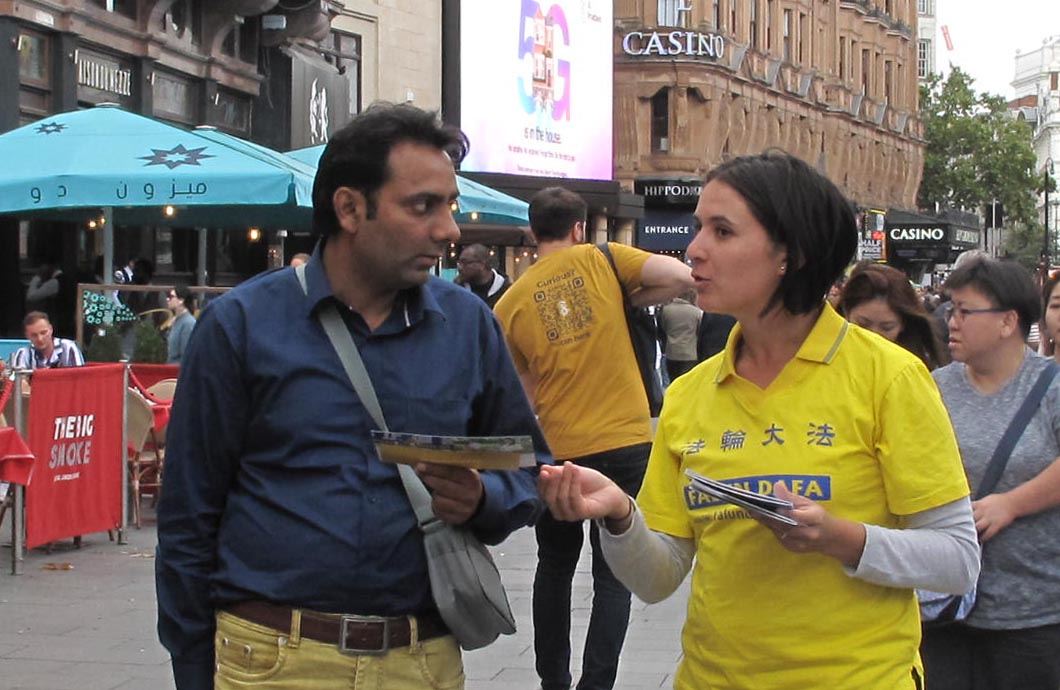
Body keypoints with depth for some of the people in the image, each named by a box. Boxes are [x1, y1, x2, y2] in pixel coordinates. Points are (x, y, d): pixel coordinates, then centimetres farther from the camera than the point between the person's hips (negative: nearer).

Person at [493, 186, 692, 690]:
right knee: (613, 577, 5)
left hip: (558, 450, 2)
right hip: (625, 444, -2)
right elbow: (681, 277, -10)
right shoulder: (601, 260, -3)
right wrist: (629, 301, 4)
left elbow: (526, 395, 6)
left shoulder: (510, 303, 2)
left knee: (554, 567, 20)